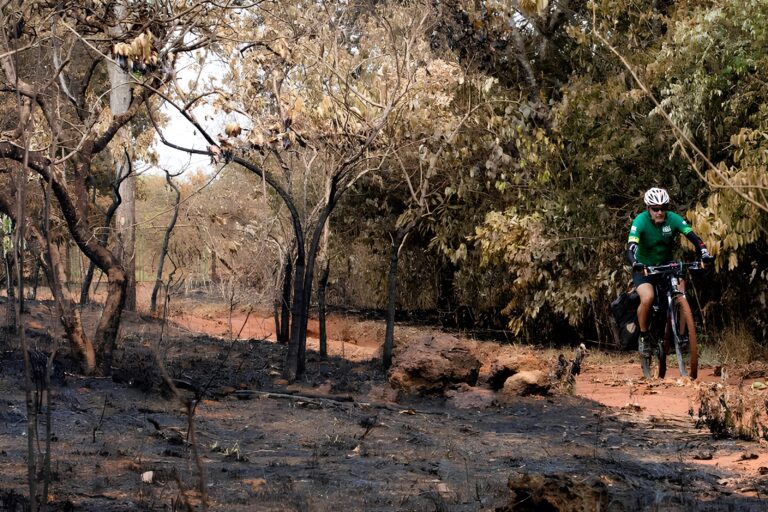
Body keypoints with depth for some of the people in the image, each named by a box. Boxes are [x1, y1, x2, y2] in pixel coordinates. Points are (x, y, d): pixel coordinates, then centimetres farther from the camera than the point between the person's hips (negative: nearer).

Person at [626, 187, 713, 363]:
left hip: (666, 264, 3)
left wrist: (704, 253, -43)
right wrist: (635, 263, -55)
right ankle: (644, 336, -5)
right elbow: (631, 247, -36)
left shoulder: (673, 219, -17)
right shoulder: (640, 221, -24)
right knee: (647, 298, -28)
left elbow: (693, 237, -24)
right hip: (643, 267, -3)